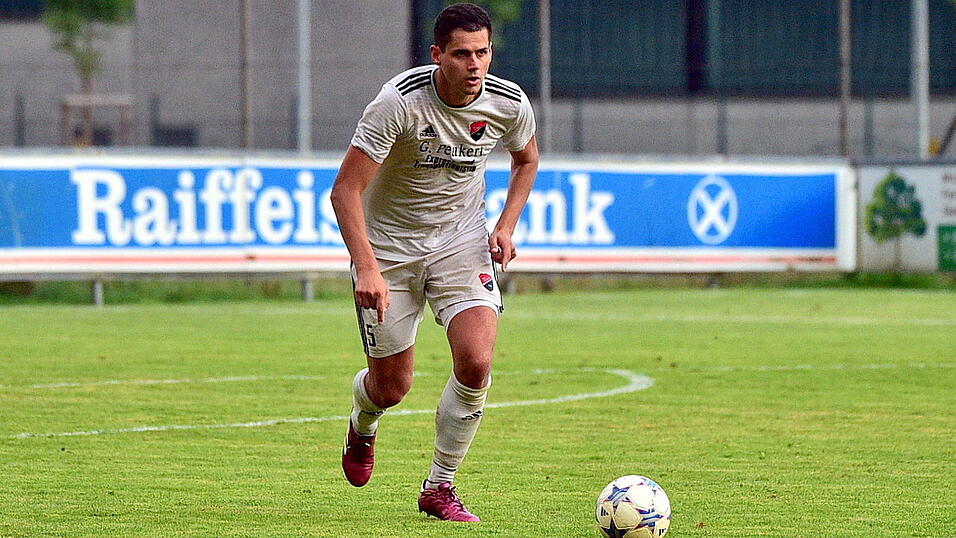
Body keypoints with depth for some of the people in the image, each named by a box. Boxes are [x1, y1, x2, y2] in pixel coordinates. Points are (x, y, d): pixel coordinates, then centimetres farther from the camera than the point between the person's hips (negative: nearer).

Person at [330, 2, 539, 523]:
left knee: (475, 363, -19)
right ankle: (362, 426, 45)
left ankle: (440, 487, -1)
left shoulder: (509, 104, -11)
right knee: (391, 387, 5)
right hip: (388, 245, -2)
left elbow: (526, 159, 14)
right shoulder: (399, 102, -25)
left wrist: (506, 225, -1)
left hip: (461, 240, 3)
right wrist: (367, 268, -36)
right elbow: (345, 190, -25)